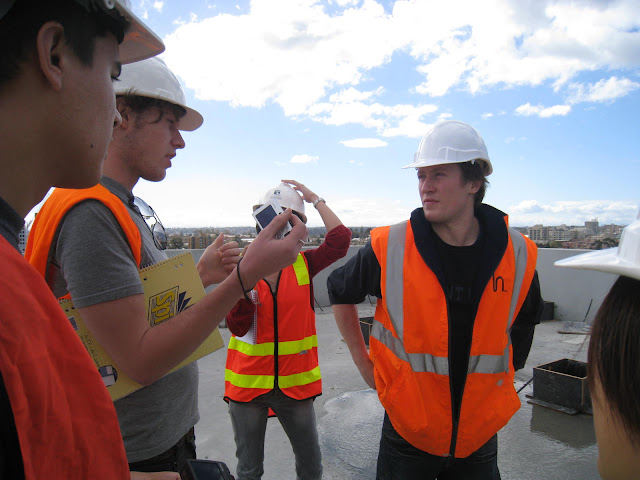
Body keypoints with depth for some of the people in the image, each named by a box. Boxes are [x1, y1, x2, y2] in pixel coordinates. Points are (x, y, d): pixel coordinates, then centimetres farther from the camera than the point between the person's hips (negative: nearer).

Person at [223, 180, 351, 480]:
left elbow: (340, 239, -19)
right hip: (248, 383, 0)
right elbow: (238, 326, -11)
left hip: (295, 383, 1)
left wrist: (315, 199, -10)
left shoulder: (303, 264, -2)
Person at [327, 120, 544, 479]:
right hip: (408, 433, -1)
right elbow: (340, 292, 2)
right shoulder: (389, 248, -17)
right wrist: (363, 362, 2)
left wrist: (505, 371, 11)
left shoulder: (518, 256, -9)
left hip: (480, 436, 2)